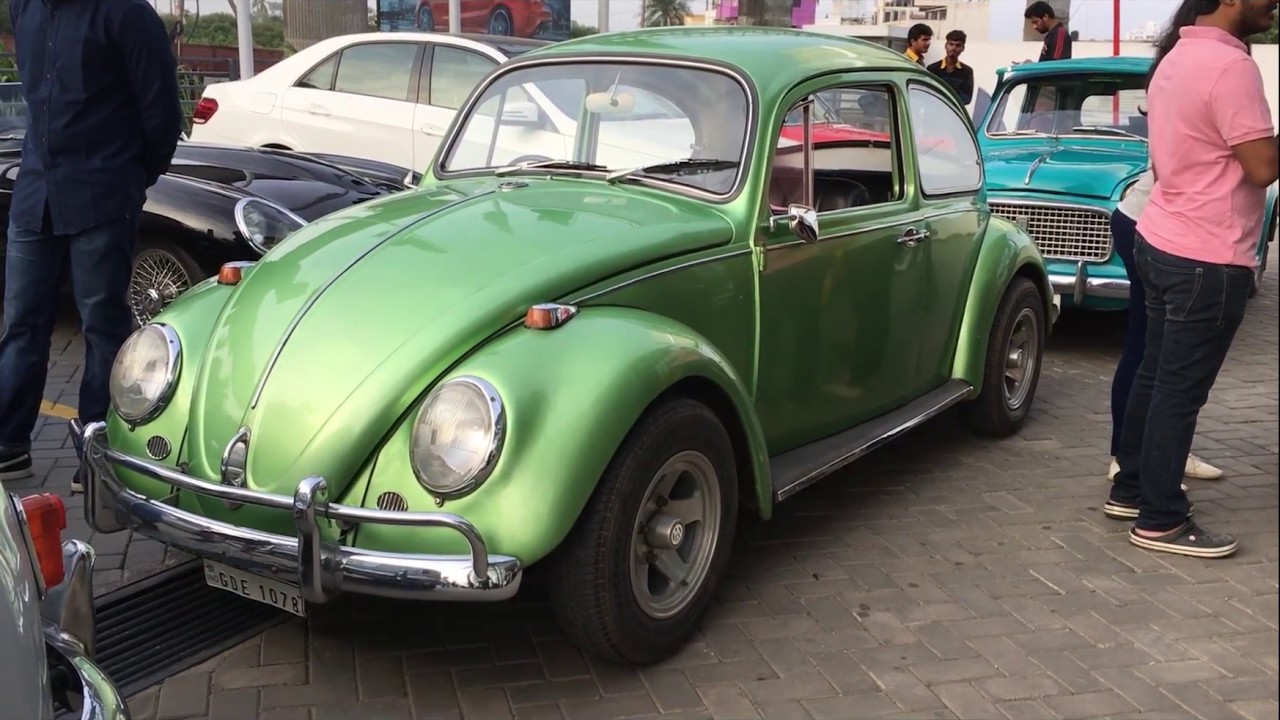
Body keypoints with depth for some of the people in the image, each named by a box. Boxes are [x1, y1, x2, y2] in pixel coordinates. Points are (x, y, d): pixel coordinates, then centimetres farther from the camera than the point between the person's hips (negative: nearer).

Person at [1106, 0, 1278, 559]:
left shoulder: (1177, 58, 10)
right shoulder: (1230, 65, -20)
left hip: (1160, 241, 9)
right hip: (1207, 259, -9)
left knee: (1155, 375, 17)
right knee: (1181, 390, -1)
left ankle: (1131, 487, 28)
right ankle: (1161, 521, 7)